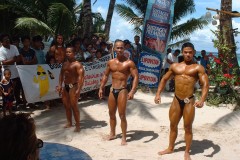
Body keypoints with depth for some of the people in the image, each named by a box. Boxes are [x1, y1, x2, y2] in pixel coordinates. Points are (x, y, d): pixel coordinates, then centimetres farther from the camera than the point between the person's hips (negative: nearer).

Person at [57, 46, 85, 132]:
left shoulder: (77, 64, -12)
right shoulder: (65, 64, 14)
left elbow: (81, 77, -20)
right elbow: (61, 74, 20)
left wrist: (78, 89, -27)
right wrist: (60, 85, 9)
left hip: (73, 86, -8)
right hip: (65, 86, 8)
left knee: (74, 106, -9)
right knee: (66, 105, 14)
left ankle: (78, 125, 0)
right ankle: (69, 123, 29)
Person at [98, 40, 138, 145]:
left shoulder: (129, 63, -9)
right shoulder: (110, 62, 8)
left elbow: (136, 77, -13)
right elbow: (105, 75, 18)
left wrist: (132, 91, -24)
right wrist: (101, 88, 13)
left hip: (122, 90, -6)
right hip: (112, 90, 6)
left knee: (122, 115, -5)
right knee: (111, 113, 15)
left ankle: (124, 138, 9)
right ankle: (112, 133, 33)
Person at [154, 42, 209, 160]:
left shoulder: (198, 68, -2)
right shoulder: (175, 66, 10)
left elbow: (205, 84, -11)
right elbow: (164, 79, 18)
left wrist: (202, 100, -26)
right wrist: (158, 94, 8)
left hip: (189, 101, -4)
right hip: (176, 100, 4)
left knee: (188, 127, 5)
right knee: (173, 125, 15)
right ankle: (170, 148, 32)